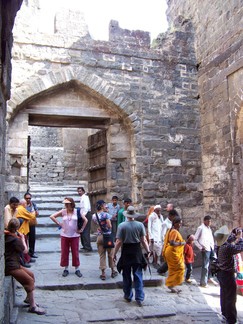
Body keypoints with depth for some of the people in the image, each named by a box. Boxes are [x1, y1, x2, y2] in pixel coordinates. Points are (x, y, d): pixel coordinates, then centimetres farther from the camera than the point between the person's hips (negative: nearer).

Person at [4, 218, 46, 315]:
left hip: (13, 263, 10)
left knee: (31, 275, 14)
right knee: (30, 280, -13)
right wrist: (22, 238, 2)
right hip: (10, 266, -10)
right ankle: (33, 306, -10)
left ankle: (29, 298, 24)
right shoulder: (14, 239, -18)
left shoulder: (6, 235, 5)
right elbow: (25, 250, -7)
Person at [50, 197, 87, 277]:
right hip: (64, 235, 1)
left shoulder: (77, 212, -5)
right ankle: (66, 269, 20)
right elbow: (52, 216, 3)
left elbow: (85, 220, -1)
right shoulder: (63, 212, -3)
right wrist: (58, 223, -1)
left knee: (75, 252, 5)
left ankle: (77, 269, 16)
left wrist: (81, 229, -2)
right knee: (64, 252, 6)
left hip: (75, 235, -1)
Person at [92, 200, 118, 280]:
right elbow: (109, 226, -19)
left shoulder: (94, 216, 3)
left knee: (102, 255, 8)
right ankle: (113, 271, 24)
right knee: (110, 254, 12)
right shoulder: (106, 214, -13)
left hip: (99, 237, 4)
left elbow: (96, 223, 10)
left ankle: (103, 274, 10)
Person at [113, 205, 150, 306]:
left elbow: (119, 242, -10)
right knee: (138, 275, 7)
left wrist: (114, 253, -1)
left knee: (127, 276, 13)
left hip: (126, 251, -1)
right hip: (137, 251, 1)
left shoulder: (122, 225, -10)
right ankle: (139, 298, 7)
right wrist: (148, 250, 7)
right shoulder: (140, 225, -5)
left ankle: (128, 296, 25)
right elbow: (143, 240, -4)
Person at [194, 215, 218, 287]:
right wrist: (201, 247, -10)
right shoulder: (201, 228, -5)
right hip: (205, 249, -7)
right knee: (205, 266, -3)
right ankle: (203, 283, 7)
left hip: (211, 248, 7)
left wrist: (213, 245, 5)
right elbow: (195, 239, -6)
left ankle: (209, 278, 33)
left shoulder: (209, 228, 17)